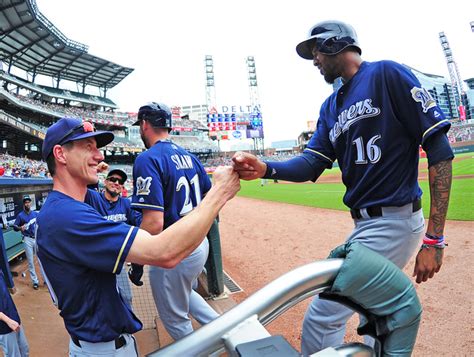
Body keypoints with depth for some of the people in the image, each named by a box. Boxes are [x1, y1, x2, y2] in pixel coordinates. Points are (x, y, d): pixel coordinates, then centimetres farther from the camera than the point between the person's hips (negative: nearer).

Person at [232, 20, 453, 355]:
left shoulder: (387, 74, -8)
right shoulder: (331, 105, 14)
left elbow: (439, 147, -13)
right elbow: (312, 163, 5)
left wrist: (434, 238, -16)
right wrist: (266, 169, -16)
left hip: (393, 223, -8)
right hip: (366, 223, 8)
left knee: (321, 318, -4)